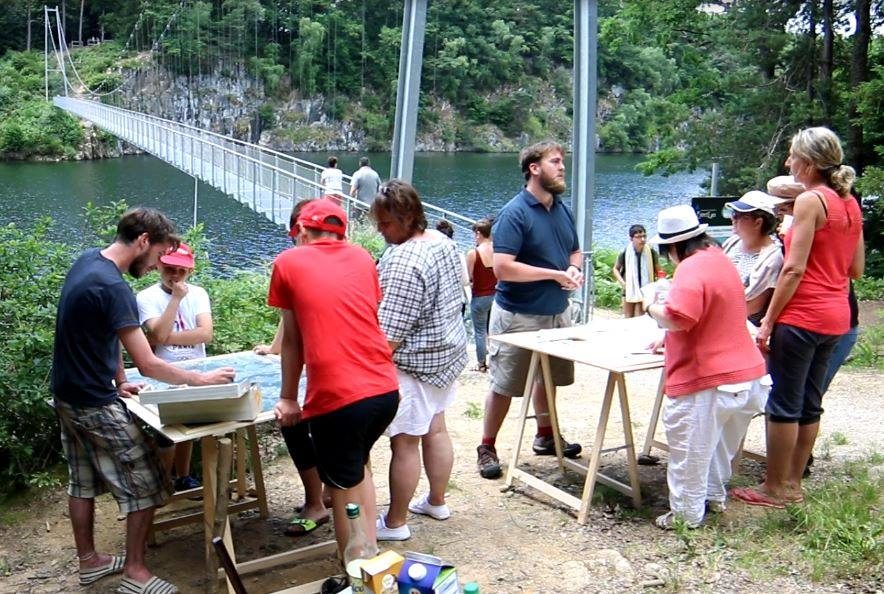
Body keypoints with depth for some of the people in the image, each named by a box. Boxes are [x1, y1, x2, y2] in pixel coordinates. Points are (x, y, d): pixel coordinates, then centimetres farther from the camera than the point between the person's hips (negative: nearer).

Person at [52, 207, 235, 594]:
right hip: (97, 406, -10)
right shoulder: (112, 287, -27)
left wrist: (118, 382, 9)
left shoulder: (87, 260, 2)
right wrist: (201, 380, -16)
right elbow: (148, 365, -27)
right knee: (145, 486, 0)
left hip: (67, 396, 10)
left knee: (82, 482, 20)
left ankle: (89, 561, 33)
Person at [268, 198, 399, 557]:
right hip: (386, 389, 5)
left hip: (337, 396, -5)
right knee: (357, 465, 29)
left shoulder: (289, 262, 6)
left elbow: (292, 339, 10)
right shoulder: (362, 258, 16)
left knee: (346, 494, 10)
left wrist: (288, 399, 20)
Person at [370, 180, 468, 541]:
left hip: (413, 364, -10)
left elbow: (390, 333, -25)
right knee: (436, 430, 20)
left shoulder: (404, 263, -25)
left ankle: (395, 523, 14)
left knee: (405, 443, 1)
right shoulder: (445, 243, 5)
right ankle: (437, 502, 36)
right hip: (448, 353, 10)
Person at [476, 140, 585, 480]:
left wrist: (574, 270, -3)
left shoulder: (563, 210, 8)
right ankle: (487, 448, 17)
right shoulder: (515, 213, -16)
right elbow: (502, 267, -25)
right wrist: (554, 274, -21)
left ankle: (545, 437, 40)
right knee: (504, 385, 2)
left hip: (557, 312, 7)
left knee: (549, 376, 21)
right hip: (518, 316, -7)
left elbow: (575, 251, 21)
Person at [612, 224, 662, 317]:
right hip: (629, 291, 1)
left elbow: (658, 271, 5)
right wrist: (622, 282, -7)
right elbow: (616, 269, 5)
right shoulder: (625, 253, -10)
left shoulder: (651, 252, -9)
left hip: (645, 291, -1)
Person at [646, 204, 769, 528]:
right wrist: (668, 338, 25)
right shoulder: (718, 258, 14)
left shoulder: (692, 269, -18)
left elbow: (677, 318, -32)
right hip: (748, 376, 10)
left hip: (706, 383, -10)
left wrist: (653, 308, -12)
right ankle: (714, 495, 41)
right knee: (720, 444, 27)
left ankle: (686, 515, 15)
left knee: (690, 452, 4)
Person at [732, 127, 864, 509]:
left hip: (803, 316, -9)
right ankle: (792, 484, 24)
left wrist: (768, 320, -14)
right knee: (809, 403, 15)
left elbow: (795, 269, -17)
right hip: (836, 316, 9)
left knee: (783, 404, 1)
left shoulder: (810, 201, -13)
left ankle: (775, 489, 9)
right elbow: (856, 270, 15)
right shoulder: (850, 204, 12)